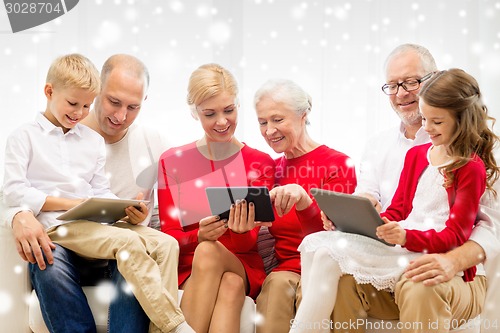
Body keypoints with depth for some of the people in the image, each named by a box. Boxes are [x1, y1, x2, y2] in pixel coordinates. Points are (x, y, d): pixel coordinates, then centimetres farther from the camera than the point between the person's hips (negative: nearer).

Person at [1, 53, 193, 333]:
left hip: (93, 225, 6)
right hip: (56, 225, -6)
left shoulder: (93, 140, 22)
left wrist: (131, 213, -5)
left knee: (166, 243, -16)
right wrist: (72, 203, -12)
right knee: (127, 242, -30)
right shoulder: (25, 136, 7)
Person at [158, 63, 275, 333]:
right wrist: (199, 236, -24)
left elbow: (248, 243, -4)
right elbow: (169, 235, -1)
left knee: (209, 252, -35)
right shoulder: (172, 161, 7)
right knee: (217, 267, -35)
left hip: (242, 266, 0)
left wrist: (241, 231, -29)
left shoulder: (260, 163, 4)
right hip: (187, 269, 1)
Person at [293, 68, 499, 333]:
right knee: (316, 243, -15)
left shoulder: (471, 168, -3)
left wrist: (406, 237, -25)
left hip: (434, 254, -7)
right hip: (400, 245, 8)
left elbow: (455, 236, -8)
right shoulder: (416, 154, 19)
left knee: (330, 253, -24)